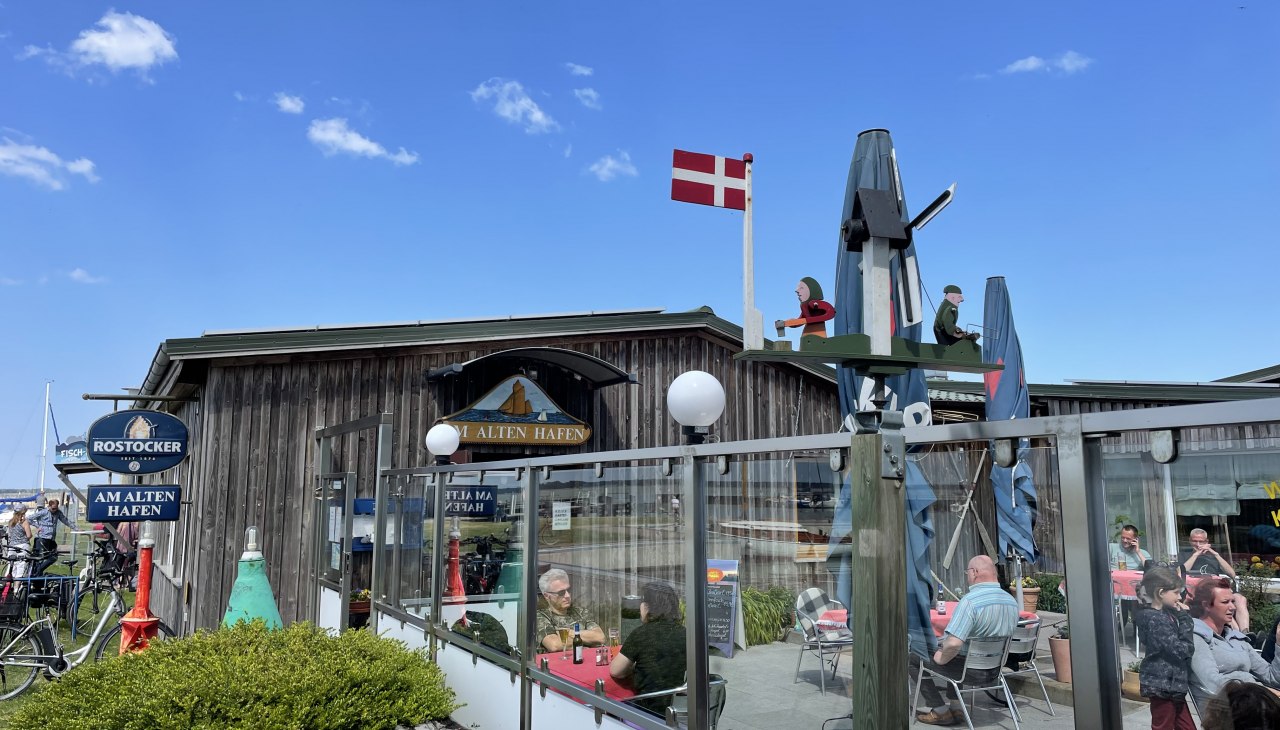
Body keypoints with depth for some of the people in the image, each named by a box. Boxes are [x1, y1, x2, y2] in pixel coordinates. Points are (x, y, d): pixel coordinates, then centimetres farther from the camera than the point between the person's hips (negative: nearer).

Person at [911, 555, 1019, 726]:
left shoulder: (970, 601, -27)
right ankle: (956, 707, 30)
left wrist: (941, 659, -14)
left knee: (912, 658, 8)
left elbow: (954, 643, -34)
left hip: (970, 670, -8)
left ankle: (941, 711, 11)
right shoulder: (1012, 602, -1)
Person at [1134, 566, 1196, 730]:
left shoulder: (1167, 613, 9)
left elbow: (1186, 647, 14)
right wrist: (1185, 618, -16)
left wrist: (1182, 616, 2)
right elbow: (1182, 650, -22)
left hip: (1172, 683, 9)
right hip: (1162, 684, -9)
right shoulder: (1155, 619, -20)